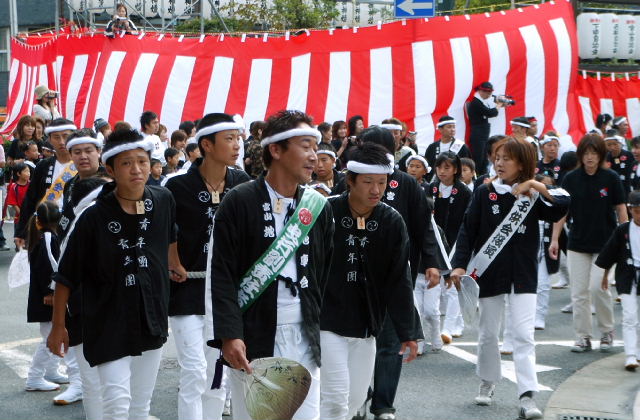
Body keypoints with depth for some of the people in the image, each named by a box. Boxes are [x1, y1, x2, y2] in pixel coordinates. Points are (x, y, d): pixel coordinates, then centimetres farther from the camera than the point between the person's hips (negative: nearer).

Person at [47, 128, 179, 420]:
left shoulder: (163, 201, -5)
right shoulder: (93, 218, -15)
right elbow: (66, 277, -7)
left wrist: (173, 266, 30)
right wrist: (58, 326, -3)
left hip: (152, 319, 4)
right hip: (108, 321, -4)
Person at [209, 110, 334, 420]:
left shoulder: (319, 206, 9)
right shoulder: (240, 202, -5)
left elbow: (327, 274, 11)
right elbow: (222, 274, -8)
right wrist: (229, 335, -16)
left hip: (305, 336, 4)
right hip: (252, 337, -4)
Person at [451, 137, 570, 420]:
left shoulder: (533, 195, 0)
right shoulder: (484, 193, 0)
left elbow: (560, 211, -16)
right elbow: (468, 230, -2)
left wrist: (541, 189, -28)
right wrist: (460, 265, -9)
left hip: (523, 275, -1)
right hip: (489, 273, 1)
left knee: (524, 335, -9)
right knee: (488, 333, 12)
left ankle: (527, 397, -12)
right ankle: (487, 383, 33)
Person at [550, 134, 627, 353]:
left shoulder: (611, 178, -4)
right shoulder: (571, 179, 0)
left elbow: (620, 208, 1)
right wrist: (555, 239, -1)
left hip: (605, 243, -2)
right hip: (577, 243, 2)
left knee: (597, 287, -10)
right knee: (579, 292, 2)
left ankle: (607, 332, 12)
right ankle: (583, 337, 12)